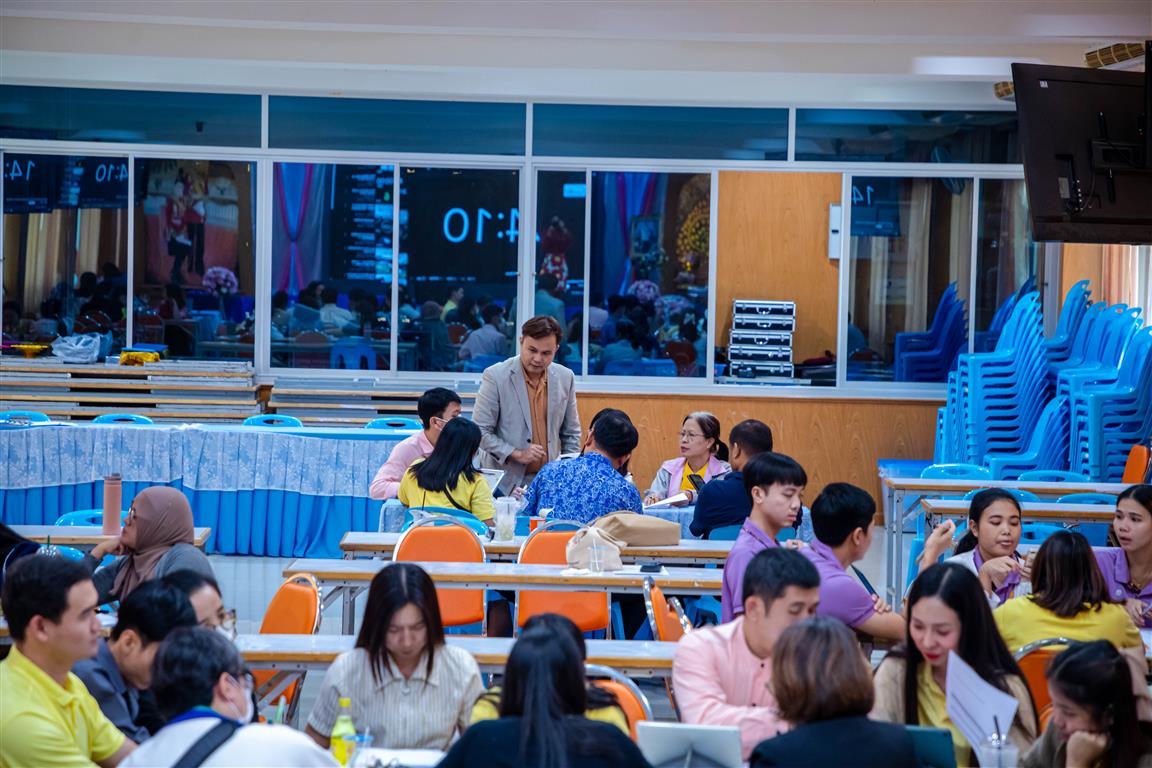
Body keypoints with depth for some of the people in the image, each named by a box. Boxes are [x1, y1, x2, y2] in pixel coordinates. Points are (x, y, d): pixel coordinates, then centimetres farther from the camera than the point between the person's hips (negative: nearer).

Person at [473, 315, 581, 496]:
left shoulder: (565, 378, 5)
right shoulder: (495, 376, -8)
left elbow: (571, 434, 14)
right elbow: (480, 431, -7)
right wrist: (516, 454, -15)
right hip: (506, 482, -3)